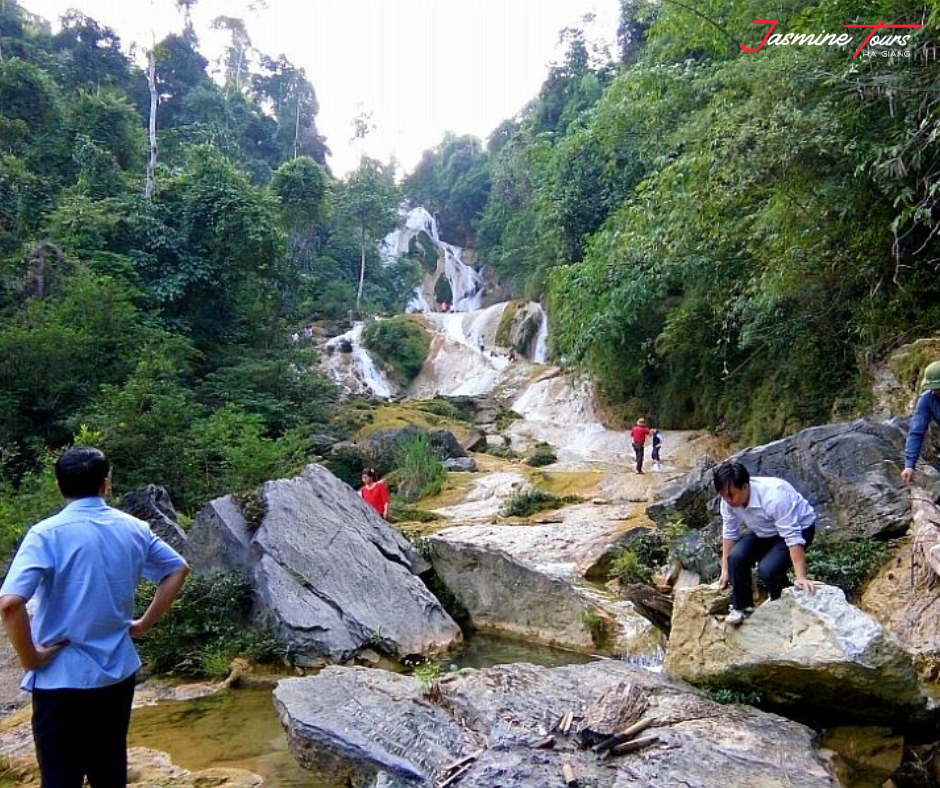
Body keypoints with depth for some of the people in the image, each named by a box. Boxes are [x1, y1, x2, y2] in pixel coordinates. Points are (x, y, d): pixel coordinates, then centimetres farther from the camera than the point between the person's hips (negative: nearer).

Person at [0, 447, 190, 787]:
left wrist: (29, 657, -12)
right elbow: (178, 569, 10)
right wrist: (145, 623, 12)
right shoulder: (133, 528, 0)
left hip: (61, 680, -4)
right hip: (118, 672, 4)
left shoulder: (46, 534, -15)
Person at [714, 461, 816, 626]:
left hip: (799, 528, -5)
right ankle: (742, 606, 3)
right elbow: (729, 533, -7)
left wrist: (801, 577, -42)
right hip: (763, 532, 6)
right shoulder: (729, 499, -20)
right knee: (736, 557, -19)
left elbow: (793, 538, -38)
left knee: (767, 569, -26)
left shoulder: (774, 497, -39)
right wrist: (725, 570, -4)